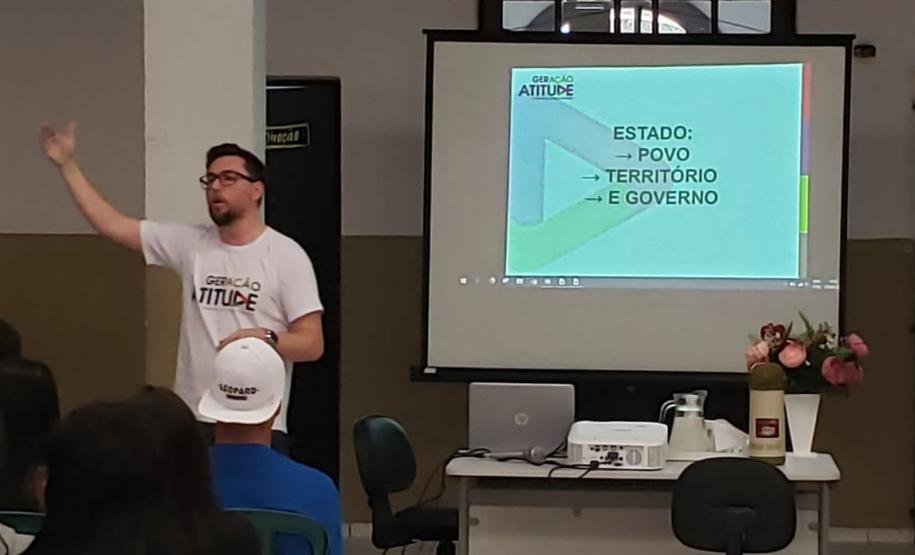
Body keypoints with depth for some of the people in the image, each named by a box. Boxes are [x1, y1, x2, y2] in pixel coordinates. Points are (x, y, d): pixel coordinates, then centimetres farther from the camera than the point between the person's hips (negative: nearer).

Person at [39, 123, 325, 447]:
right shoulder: (190, 244, 9)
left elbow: (312, 344, -6)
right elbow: (112, 225, 10)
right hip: (191, 421, 4)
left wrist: (265, 338, -24)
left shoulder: (286, 255, -3)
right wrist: (67, 165, 9)